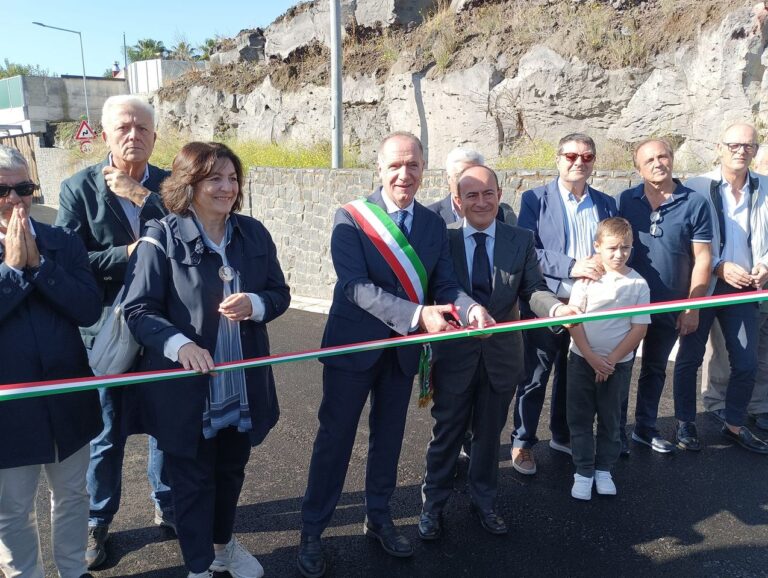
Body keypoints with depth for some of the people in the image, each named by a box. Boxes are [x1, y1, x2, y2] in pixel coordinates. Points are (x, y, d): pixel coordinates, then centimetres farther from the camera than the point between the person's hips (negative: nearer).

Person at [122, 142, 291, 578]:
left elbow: (280, 294, 5)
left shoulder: (253, 233, 0)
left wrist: (254, 305, -17)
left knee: (232, 471, 23)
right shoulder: (163, 237, -13)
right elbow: (139, 309, -14)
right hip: (188, 387, -4)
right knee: (193, 480, 14)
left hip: (243, 385, 4)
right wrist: (179, 344, -31)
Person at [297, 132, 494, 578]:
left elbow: (445, 284, -2)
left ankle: (379, 518, 38)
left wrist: (470, 308, -26)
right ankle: (312, 531, 23)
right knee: (335, 438, 6)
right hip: (353, 345, -4)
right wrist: (417, 315, -35)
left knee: (389, 437, 18)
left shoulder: (434, 224, 2)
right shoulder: (351, 218, -12)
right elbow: (356, 286, -23)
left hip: (403, 349, 4)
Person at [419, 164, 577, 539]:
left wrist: (557, 308, -28)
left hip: (501, 354, 2)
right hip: (454, 354, -2)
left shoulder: (521, 240, -1)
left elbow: (532, 289, -8)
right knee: (447, 432, 12)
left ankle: (483, 501, 40)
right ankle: (433, 504, 32)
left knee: (489, 431, 19)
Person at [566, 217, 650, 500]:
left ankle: (604, 469, 28)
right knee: (580, 418, 6)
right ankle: (583, 472, 18)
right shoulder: (587, 278, -6)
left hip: (618, 363, 0)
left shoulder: (638, 284, -5)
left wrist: (612, 360, -11)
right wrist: (592, 358, -14)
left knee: (610, 419, 12)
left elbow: (639, 328, -6)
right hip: (582, 360, 0)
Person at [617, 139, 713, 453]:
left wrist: (692, 307, -8)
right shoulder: (624, 200, -4)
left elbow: (702, 259, -5)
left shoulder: (695, 203, -6)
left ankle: (645, 428, 32)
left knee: (655, 369, 16)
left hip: (670, 306, 1)